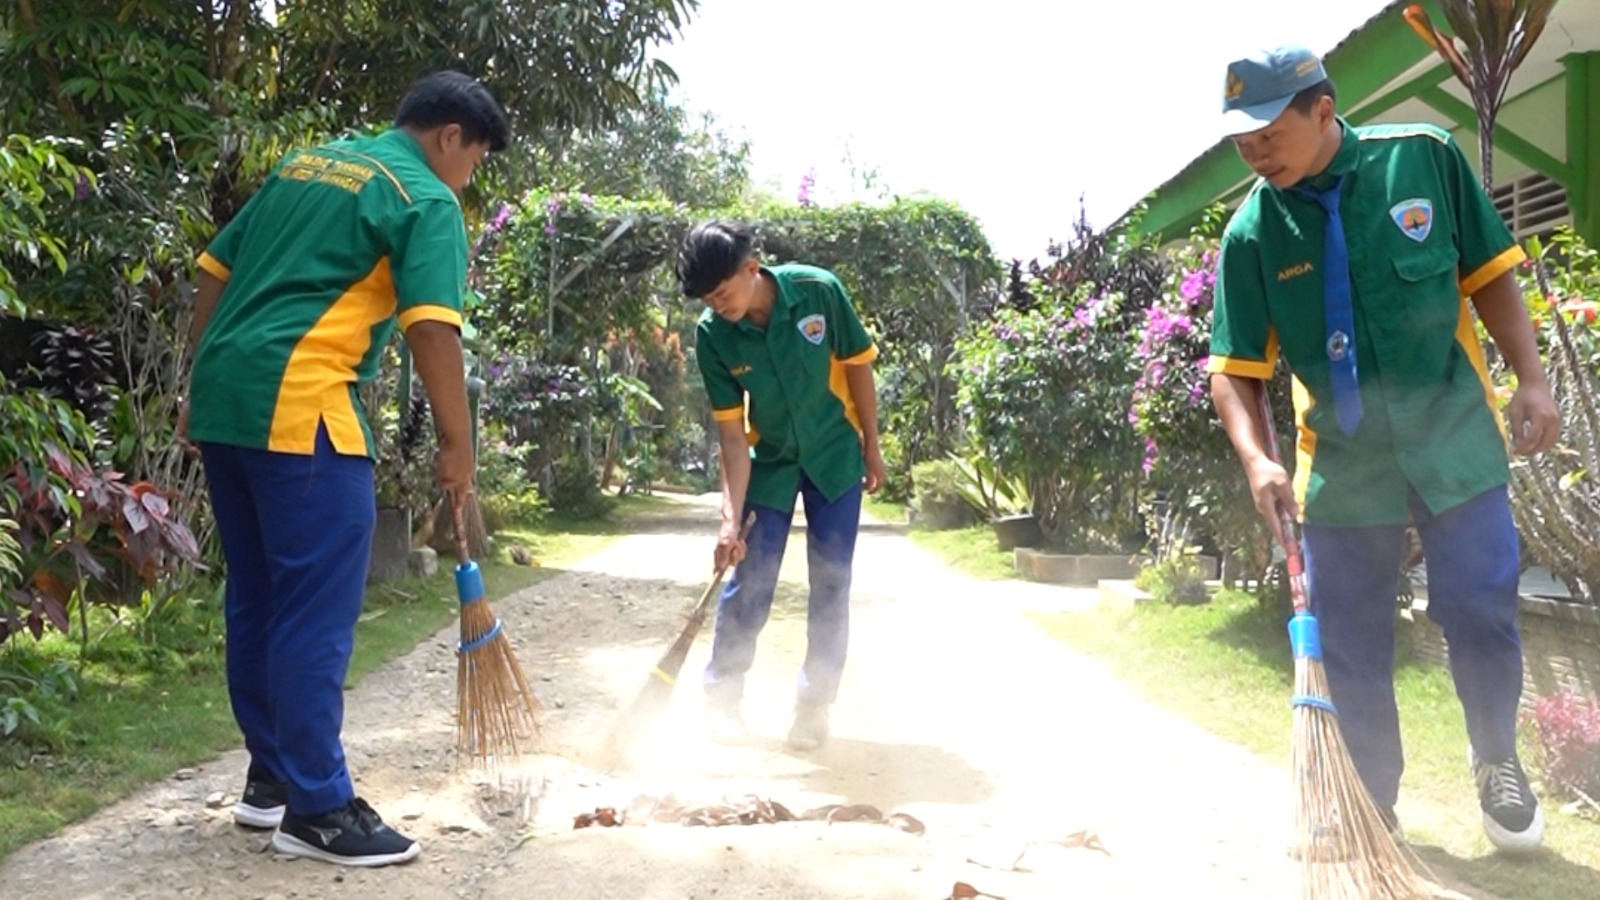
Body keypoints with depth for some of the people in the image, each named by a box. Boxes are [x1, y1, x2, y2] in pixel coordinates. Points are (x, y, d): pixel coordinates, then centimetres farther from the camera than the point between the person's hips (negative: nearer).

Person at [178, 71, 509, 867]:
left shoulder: (303, 164, 22)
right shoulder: (427, 199, -2)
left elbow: (213, 275, 21)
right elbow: (431, 329, -14)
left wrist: (200, 392, 24)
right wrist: (457, 446, -8)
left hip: (223, 395, 9)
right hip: (298, 405, -9)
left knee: (256, 598, 15)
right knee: (316, 610, -4)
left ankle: (270, 778, 25)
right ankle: (317, 809, 1)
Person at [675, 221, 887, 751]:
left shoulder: (819, 291, -24)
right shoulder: (713, 335, -20)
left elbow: (858, 365, -9)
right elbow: (732, 430, -17)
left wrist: (871, 447, -3)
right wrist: (731, 518, -23)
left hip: (835, 455, 0)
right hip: (768, 462, 0)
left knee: (832, 585, 2)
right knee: (749, 584, 0)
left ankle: (814, 706, 13)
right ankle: (722, 696, 17)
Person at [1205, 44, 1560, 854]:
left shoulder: (1424, 156, -8)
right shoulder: (1252, 233, -8)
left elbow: (1487, 272, 1)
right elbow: (1235, 368, -5)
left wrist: (1531, 380, -5)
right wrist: (1256, 459, -21)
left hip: (1453, 435, -1)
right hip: (1341, 460, 1)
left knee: (1481, 610, 2)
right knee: (1349, 644, 6)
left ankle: (1497, 765, 30)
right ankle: (1372, 807, 23)